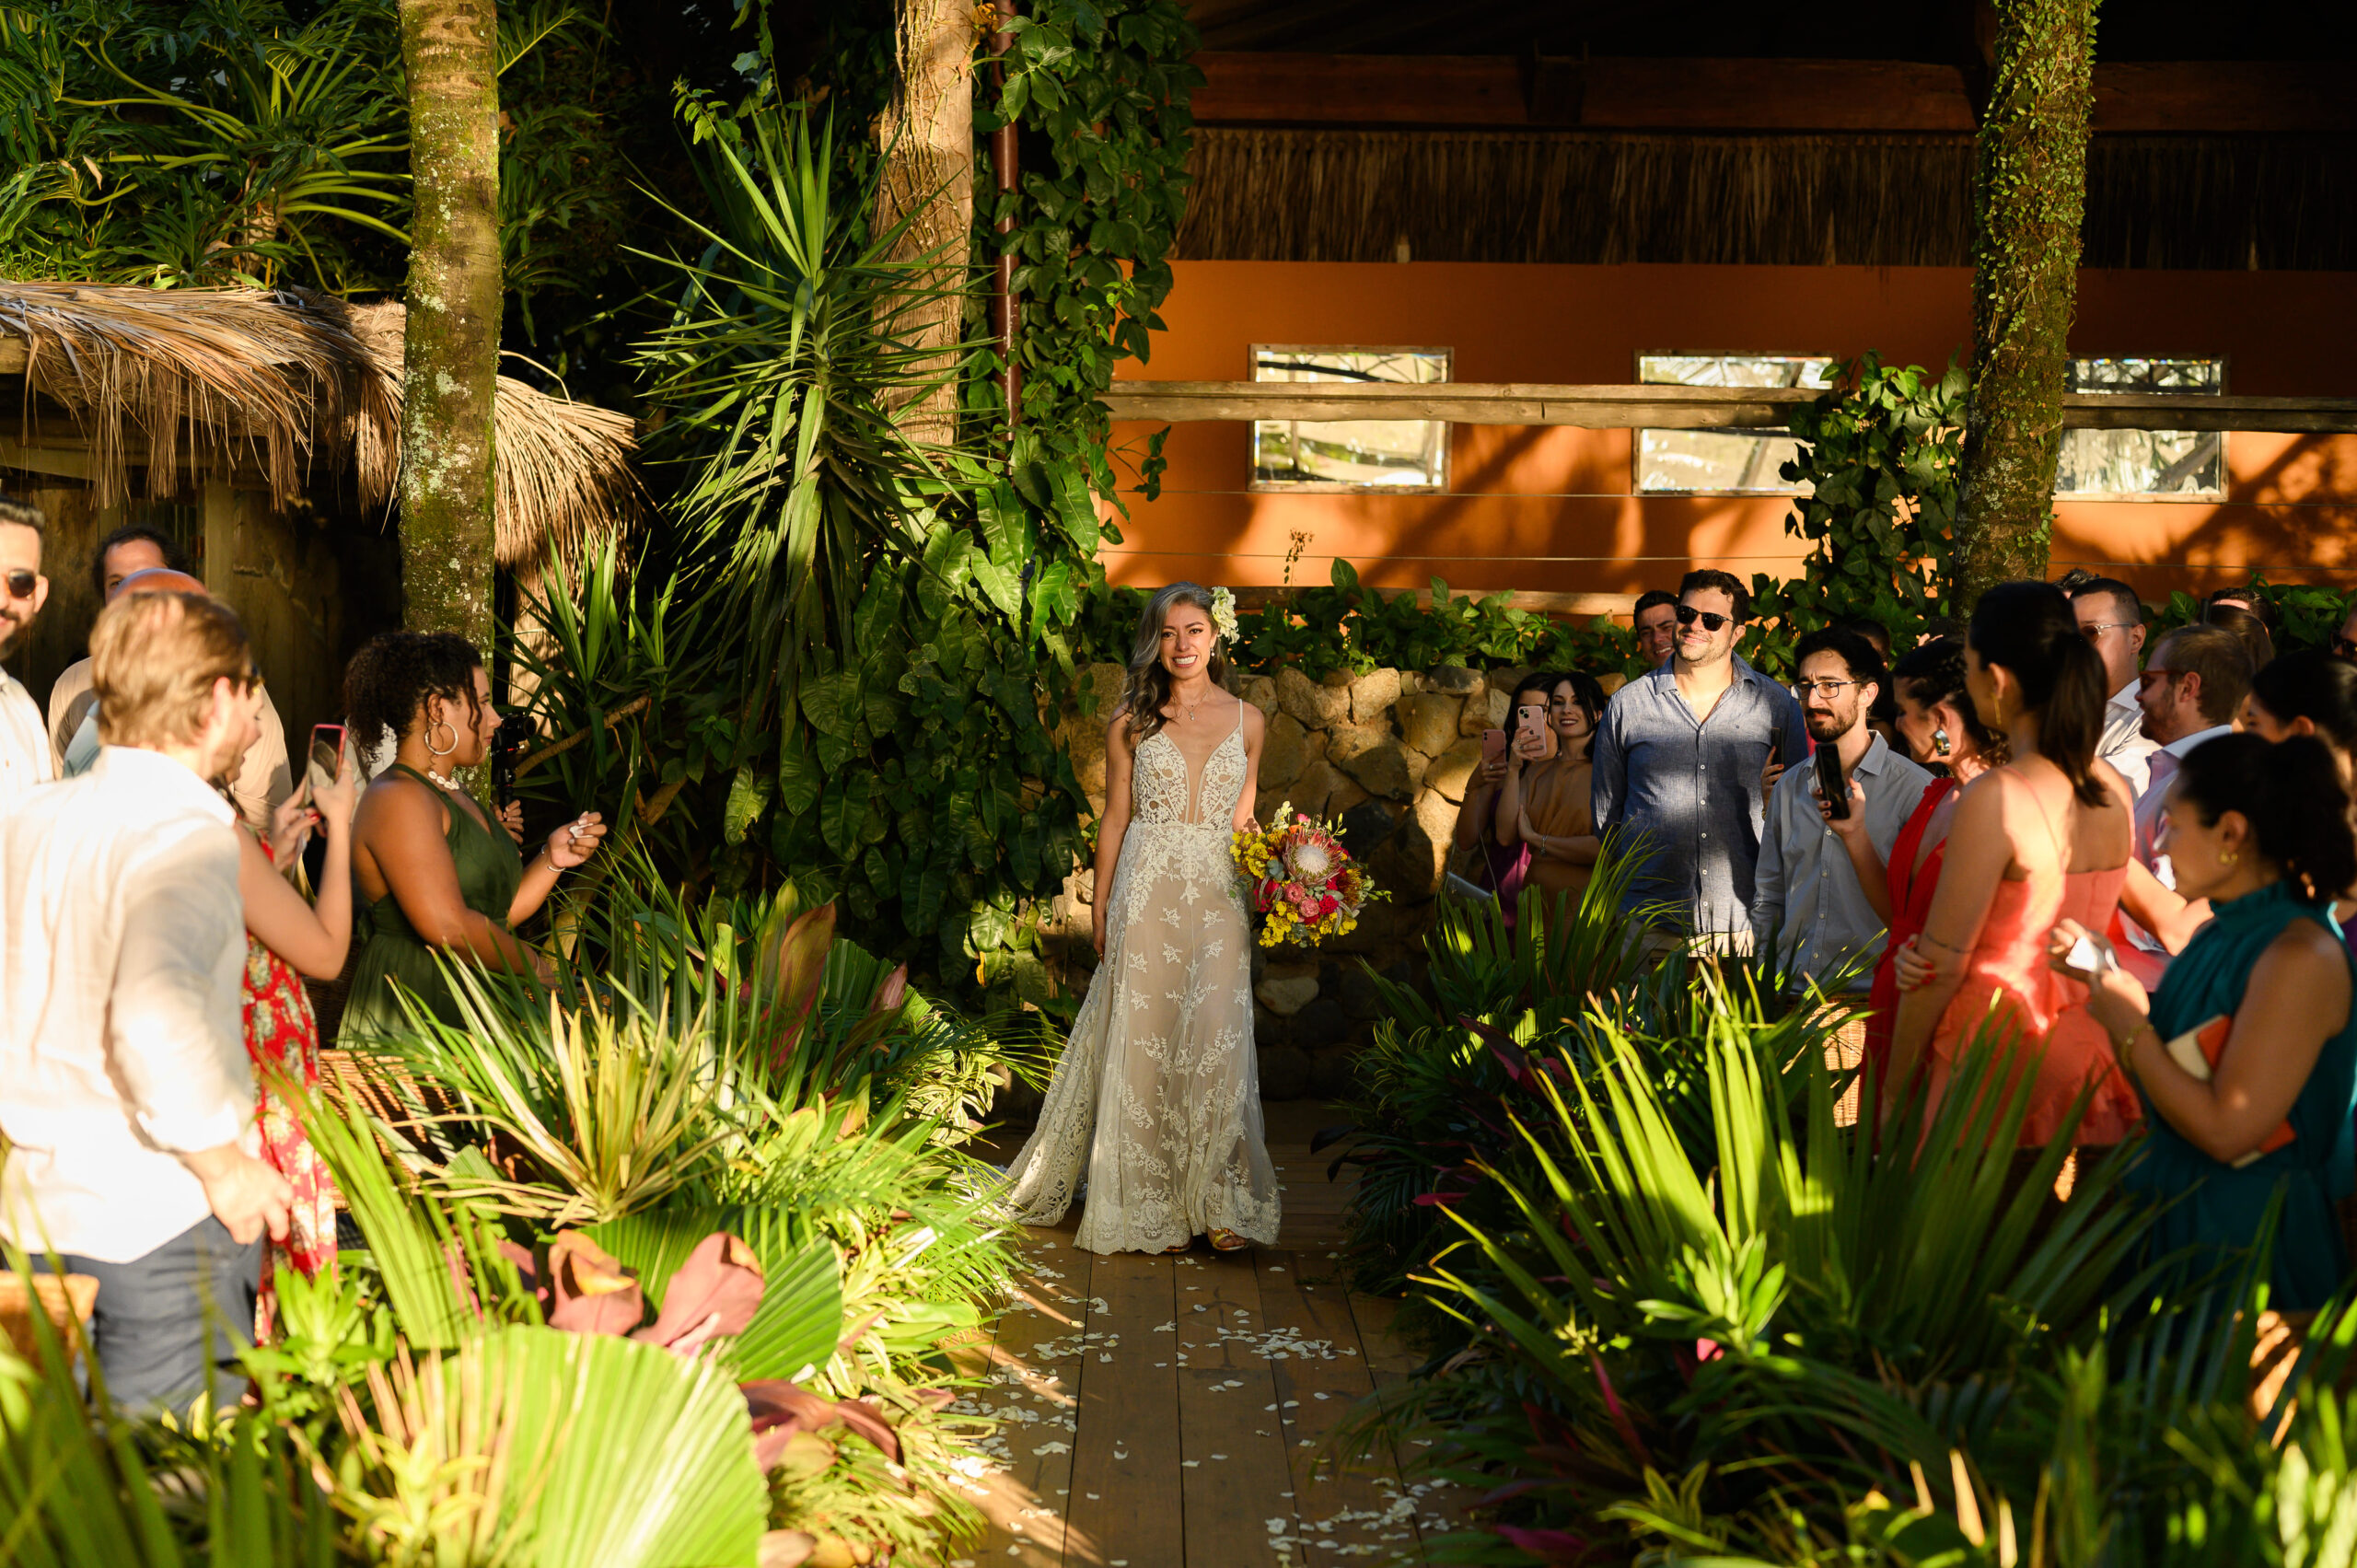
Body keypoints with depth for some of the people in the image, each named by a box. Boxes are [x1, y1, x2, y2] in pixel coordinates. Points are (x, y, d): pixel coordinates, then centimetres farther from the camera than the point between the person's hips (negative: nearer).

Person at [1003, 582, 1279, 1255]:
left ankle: (1216, 1200, 1)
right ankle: (1151, 1207, 10)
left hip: (1218, 896, 1)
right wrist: (1101, 911, 4)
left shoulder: (1245, 720, 9)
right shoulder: (1131, 722, 5)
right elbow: (1114, 821, 7)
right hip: (1148, 893, -1)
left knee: (1216, 1042, -8)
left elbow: (1241, 819, 14)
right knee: (1144, 1041, 1)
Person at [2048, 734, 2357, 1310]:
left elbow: (2228, 1131, -25)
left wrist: (2132, 1029, -16)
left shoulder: (2301, 956, -21)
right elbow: (2159, 1076, 9)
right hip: (2173, 1206, 8)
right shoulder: (2221, 934, 6)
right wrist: (2103, 973, 4)